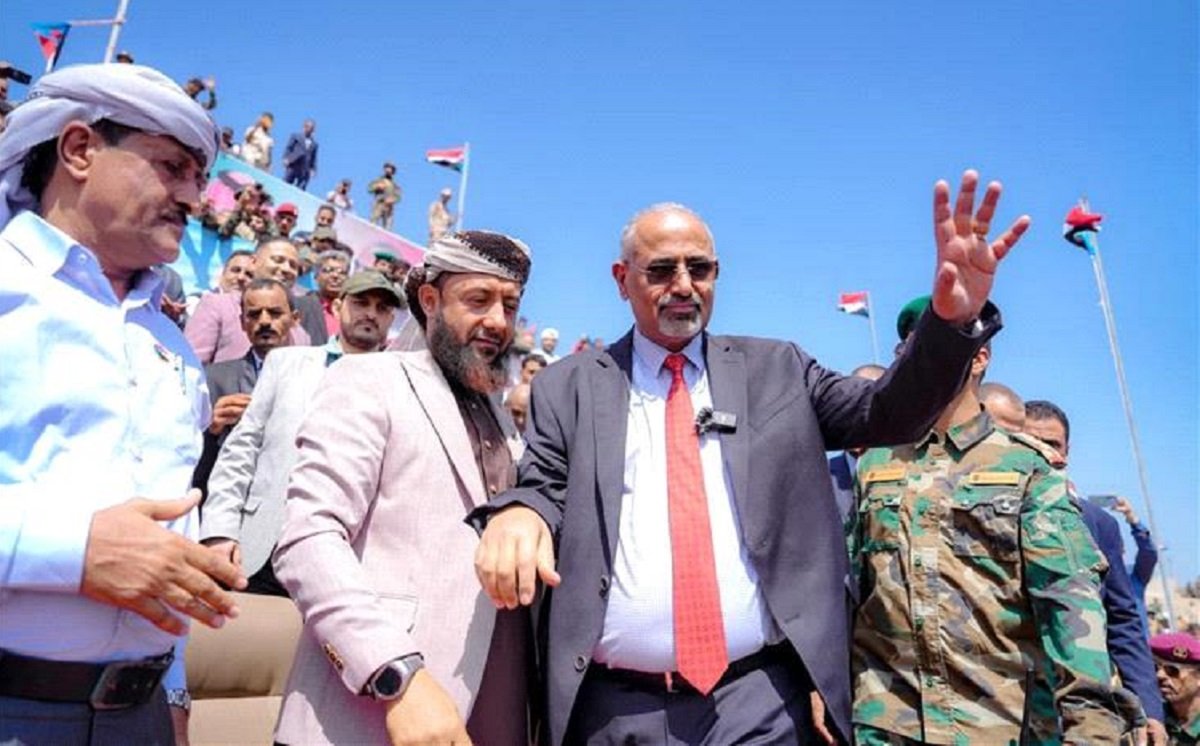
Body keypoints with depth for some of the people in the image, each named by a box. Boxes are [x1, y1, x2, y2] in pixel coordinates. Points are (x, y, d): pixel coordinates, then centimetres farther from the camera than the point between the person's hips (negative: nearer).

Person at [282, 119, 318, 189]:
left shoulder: (314, 143, 15)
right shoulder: (295, 136, 9)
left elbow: (313, 157, 15)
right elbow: (288, 148, 4)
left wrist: (312, 169, 5)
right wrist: (286, 159, -10)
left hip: (305, 171, 2)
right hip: (292, 166, -2)